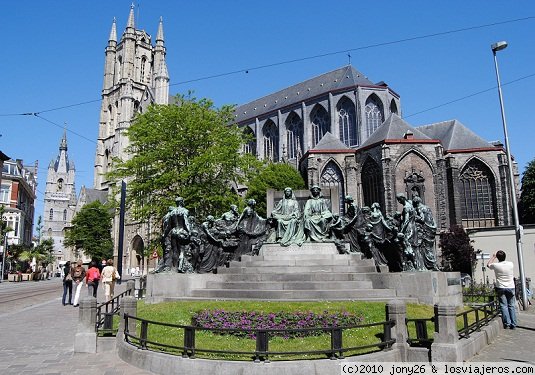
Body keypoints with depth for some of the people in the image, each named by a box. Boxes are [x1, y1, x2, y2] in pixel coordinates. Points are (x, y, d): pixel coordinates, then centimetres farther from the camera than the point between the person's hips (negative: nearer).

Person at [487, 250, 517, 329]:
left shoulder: (496, 265, -10)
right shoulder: (510, 264, -4)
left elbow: (488, 264, 13)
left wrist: (493, 256, 23)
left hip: (501, 288, -2)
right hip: (510, 287, 2)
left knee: (503, 306, 1)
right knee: (511, 306, 7)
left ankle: (507, 323, -3)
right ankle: (513, 324, 8)